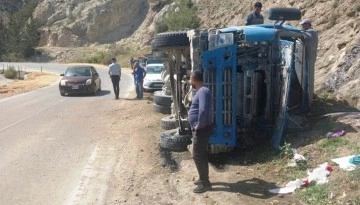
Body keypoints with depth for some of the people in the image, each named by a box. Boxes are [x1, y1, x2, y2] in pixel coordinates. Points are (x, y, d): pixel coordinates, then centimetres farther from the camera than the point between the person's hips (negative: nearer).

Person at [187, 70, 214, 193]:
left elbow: (203, 110, -34)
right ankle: (204, 179, 29)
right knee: (201, 154, 17)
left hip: (202, 129, -10)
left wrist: (199, 125, -23)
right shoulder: (201, 91, 13)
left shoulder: (203, 92, -21)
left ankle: (205, 183, 2)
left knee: (197, 156, -5)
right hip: (200, 129, 10)